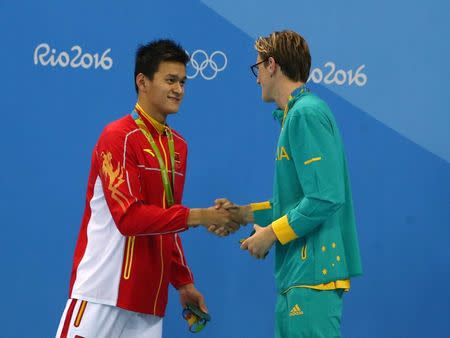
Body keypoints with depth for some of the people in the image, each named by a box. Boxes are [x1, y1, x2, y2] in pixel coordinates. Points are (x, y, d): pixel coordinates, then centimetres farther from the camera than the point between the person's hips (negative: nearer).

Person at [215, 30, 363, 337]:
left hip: (313, 275, -10)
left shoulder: (307, 113, -13)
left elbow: (325, 198, -21)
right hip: (298, 275, 10)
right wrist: (245, 214, 18)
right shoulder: (297, 114, 17)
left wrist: (271, 233, -12)